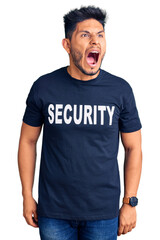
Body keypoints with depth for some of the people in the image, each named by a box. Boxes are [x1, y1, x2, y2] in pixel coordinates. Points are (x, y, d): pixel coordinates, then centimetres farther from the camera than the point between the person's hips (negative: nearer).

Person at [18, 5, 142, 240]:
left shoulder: (121, 90, -6)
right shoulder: (44, 87, -6)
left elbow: (133, 148, 0)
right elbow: (28, 141, 2)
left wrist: (130, 203, -1)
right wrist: (27, 196, 2)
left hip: (103, 212, 0)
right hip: (53, 211, 0)